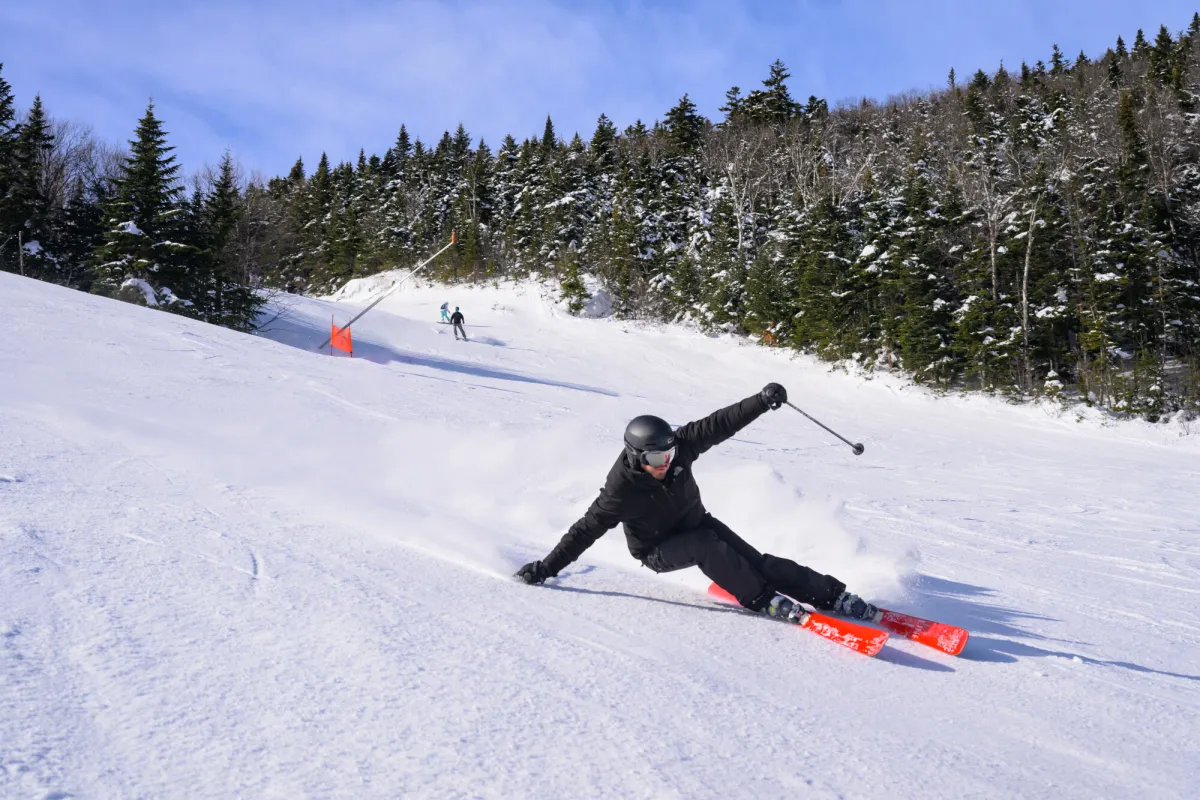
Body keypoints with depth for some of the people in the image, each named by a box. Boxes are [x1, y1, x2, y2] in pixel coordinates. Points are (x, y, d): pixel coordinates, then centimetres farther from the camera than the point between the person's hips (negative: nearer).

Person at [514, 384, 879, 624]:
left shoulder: (678, 446, -21)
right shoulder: (622, 491, -30)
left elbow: (720, 424, -20)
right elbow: (587, 529, -23)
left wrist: (762, 401, -29)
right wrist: (547, 567, -24)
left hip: (696, 523, 3)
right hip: (658, 551, -3)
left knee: (756, 561, -12)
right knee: (705, 545, -34)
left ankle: (832, 594, -9)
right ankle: (762, 599, -22)